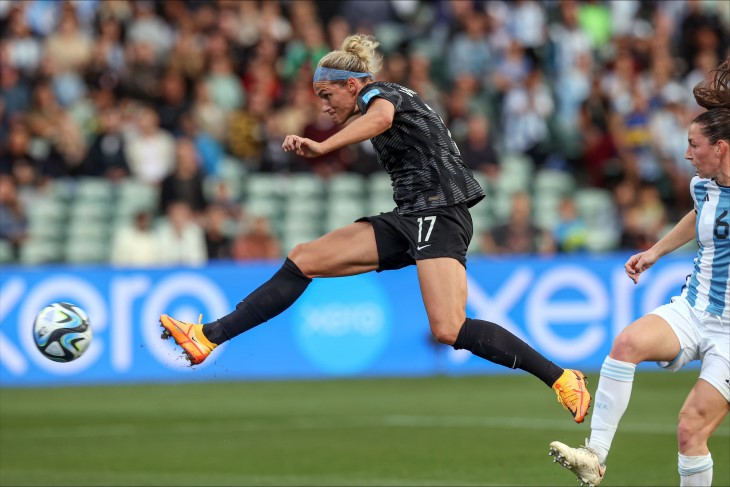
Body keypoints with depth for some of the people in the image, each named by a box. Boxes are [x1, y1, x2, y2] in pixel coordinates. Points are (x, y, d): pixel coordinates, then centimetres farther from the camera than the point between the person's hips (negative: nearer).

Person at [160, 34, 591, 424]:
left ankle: (563, 378, -19)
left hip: (439, 214, -10)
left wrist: (322, 147, -43)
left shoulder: (380, 92, -4)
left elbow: (379, 117, -30)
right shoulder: (381, 102, 22)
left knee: (450, 331, -26)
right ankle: (209, 337, -3)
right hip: (409, 218, 10)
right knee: (304, 259, 0)